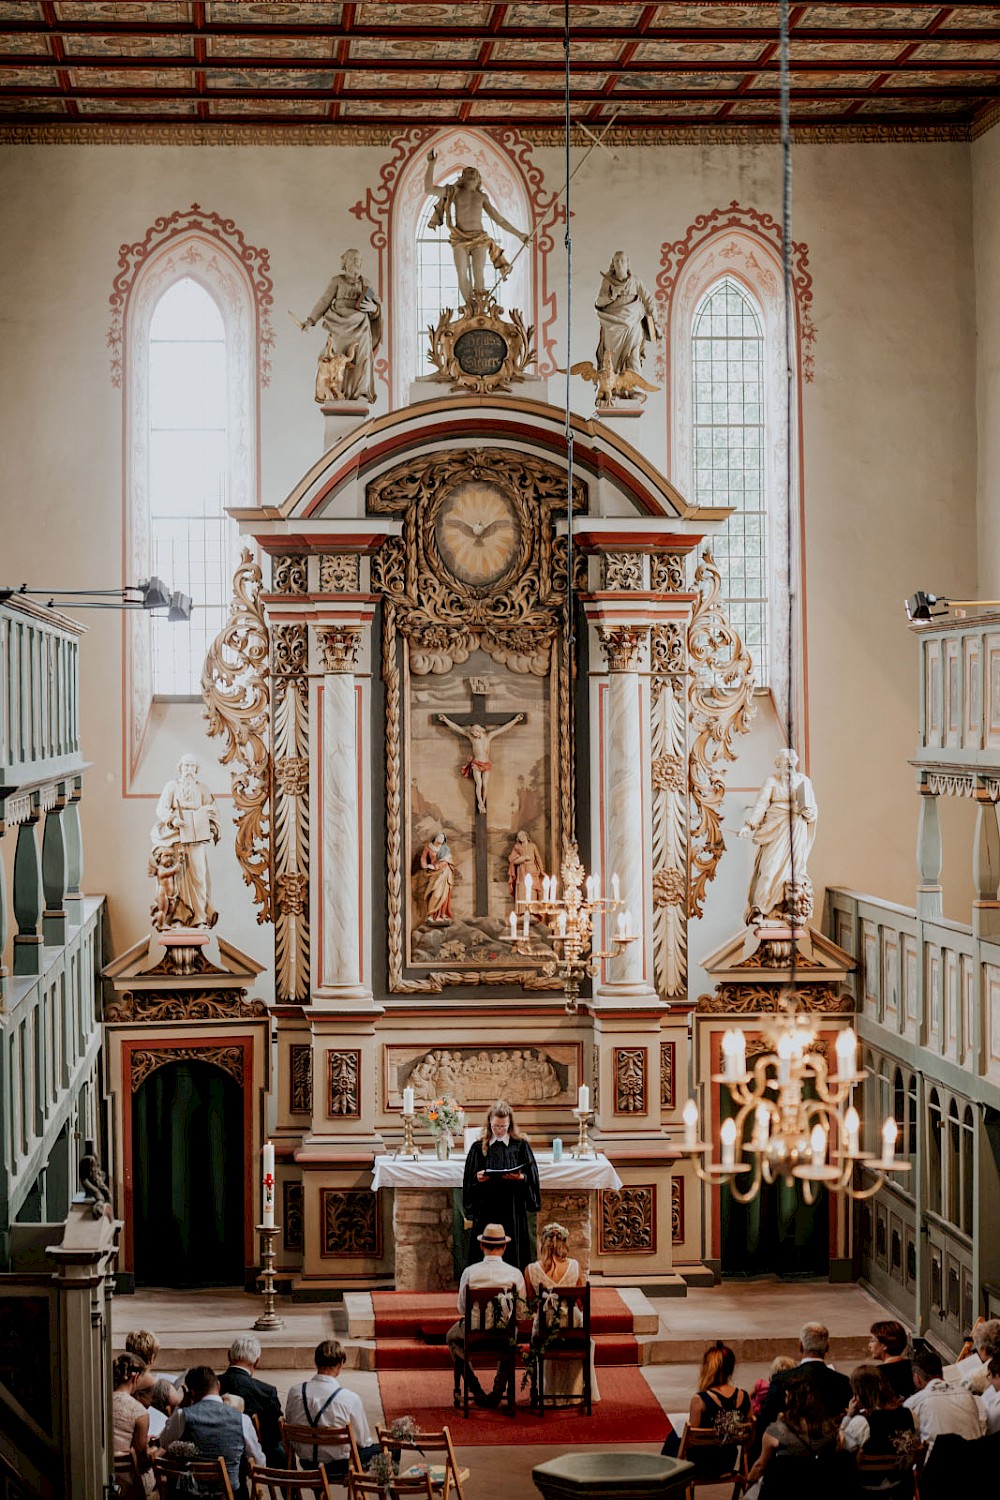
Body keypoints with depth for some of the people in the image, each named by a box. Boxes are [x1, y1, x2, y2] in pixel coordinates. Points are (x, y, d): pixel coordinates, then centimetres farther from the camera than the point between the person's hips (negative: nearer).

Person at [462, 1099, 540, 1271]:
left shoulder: (520, 1146, 4)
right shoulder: (478, 1147, 6)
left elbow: (532, 1178, 2)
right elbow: (469, 1180, 6)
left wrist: (521, 1178, -18)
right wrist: (477, 1178, -14)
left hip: (513, 1212, -1)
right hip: (486, 1211, 1)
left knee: (512, 1255, -1)